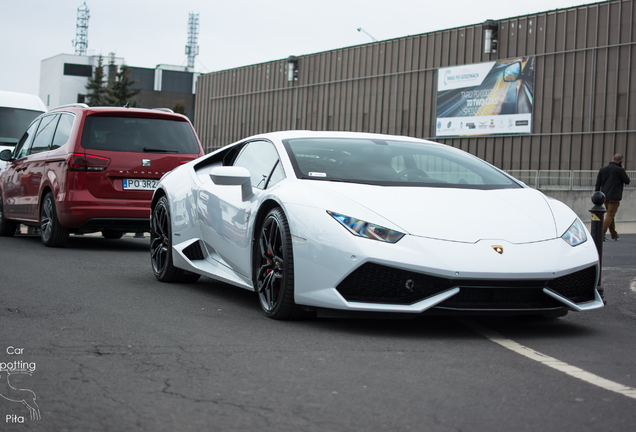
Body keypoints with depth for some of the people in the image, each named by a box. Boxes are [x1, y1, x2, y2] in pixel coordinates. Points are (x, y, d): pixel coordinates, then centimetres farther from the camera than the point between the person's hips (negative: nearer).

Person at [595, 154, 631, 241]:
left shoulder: (602, 169, 8)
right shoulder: (620, 170, -9)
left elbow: (598, 184, 8)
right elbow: (627, 181, 1)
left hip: (605, 197, 6)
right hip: (614, 197, -6)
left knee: (610, 215, 17)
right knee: (610, 215, -5)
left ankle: (614, 234, 23)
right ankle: (602, 233, -18)